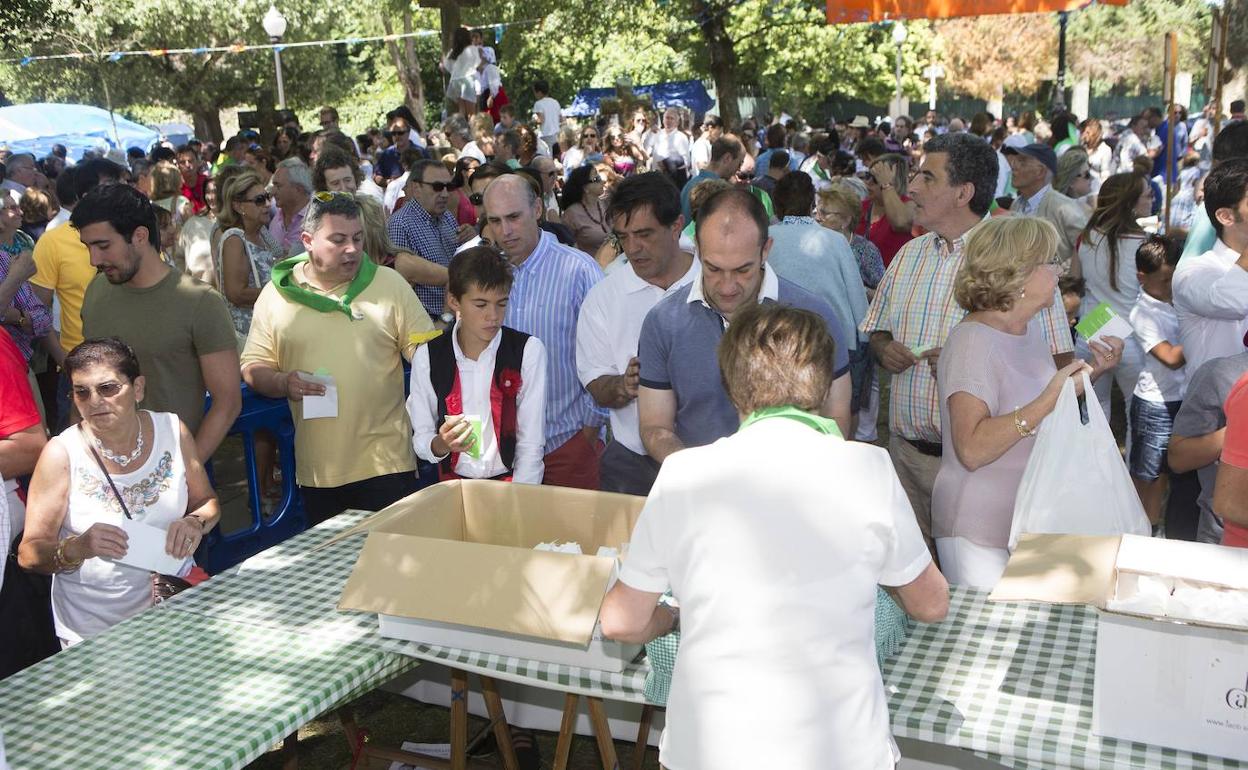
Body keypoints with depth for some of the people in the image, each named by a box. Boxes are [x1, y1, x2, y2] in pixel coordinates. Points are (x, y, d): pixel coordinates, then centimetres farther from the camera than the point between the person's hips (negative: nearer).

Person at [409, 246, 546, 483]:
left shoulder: (529, 350, -1)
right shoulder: (428, 356, 3)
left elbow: (531, 444, -3)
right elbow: (420, 440, 6)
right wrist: (441, 444, -14)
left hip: (512, 484, -2)